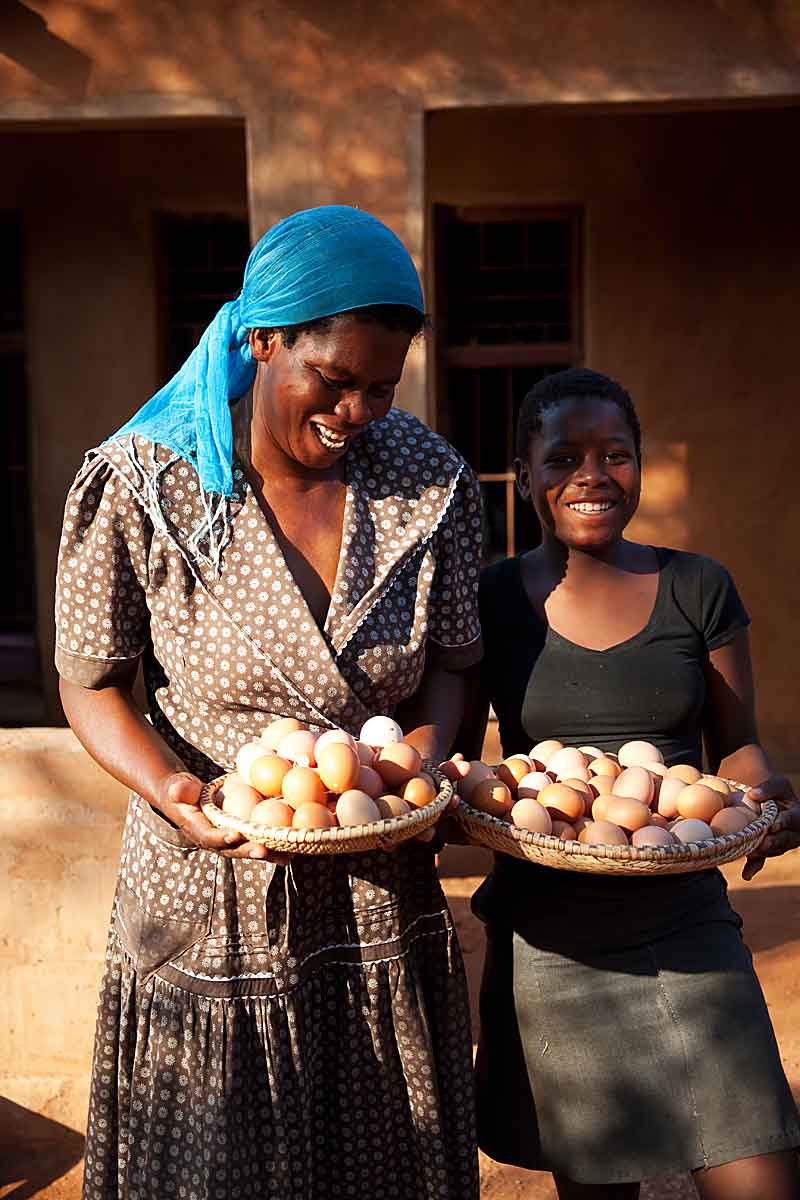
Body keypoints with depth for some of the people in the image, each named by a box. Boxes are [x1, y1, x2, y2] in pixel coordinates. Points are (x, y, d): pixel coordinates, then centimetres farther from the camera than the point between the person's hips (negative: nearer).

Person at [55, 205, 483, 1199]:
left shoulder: (432, 482, -4)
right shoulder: (139, 486, -12)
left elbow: (448, 660, 6)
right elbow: (93, 684, -4)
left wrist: (423, 762, -14)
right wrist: (170, 789, -23)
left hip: (379, 903, 3)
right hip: (210, 904, -2)